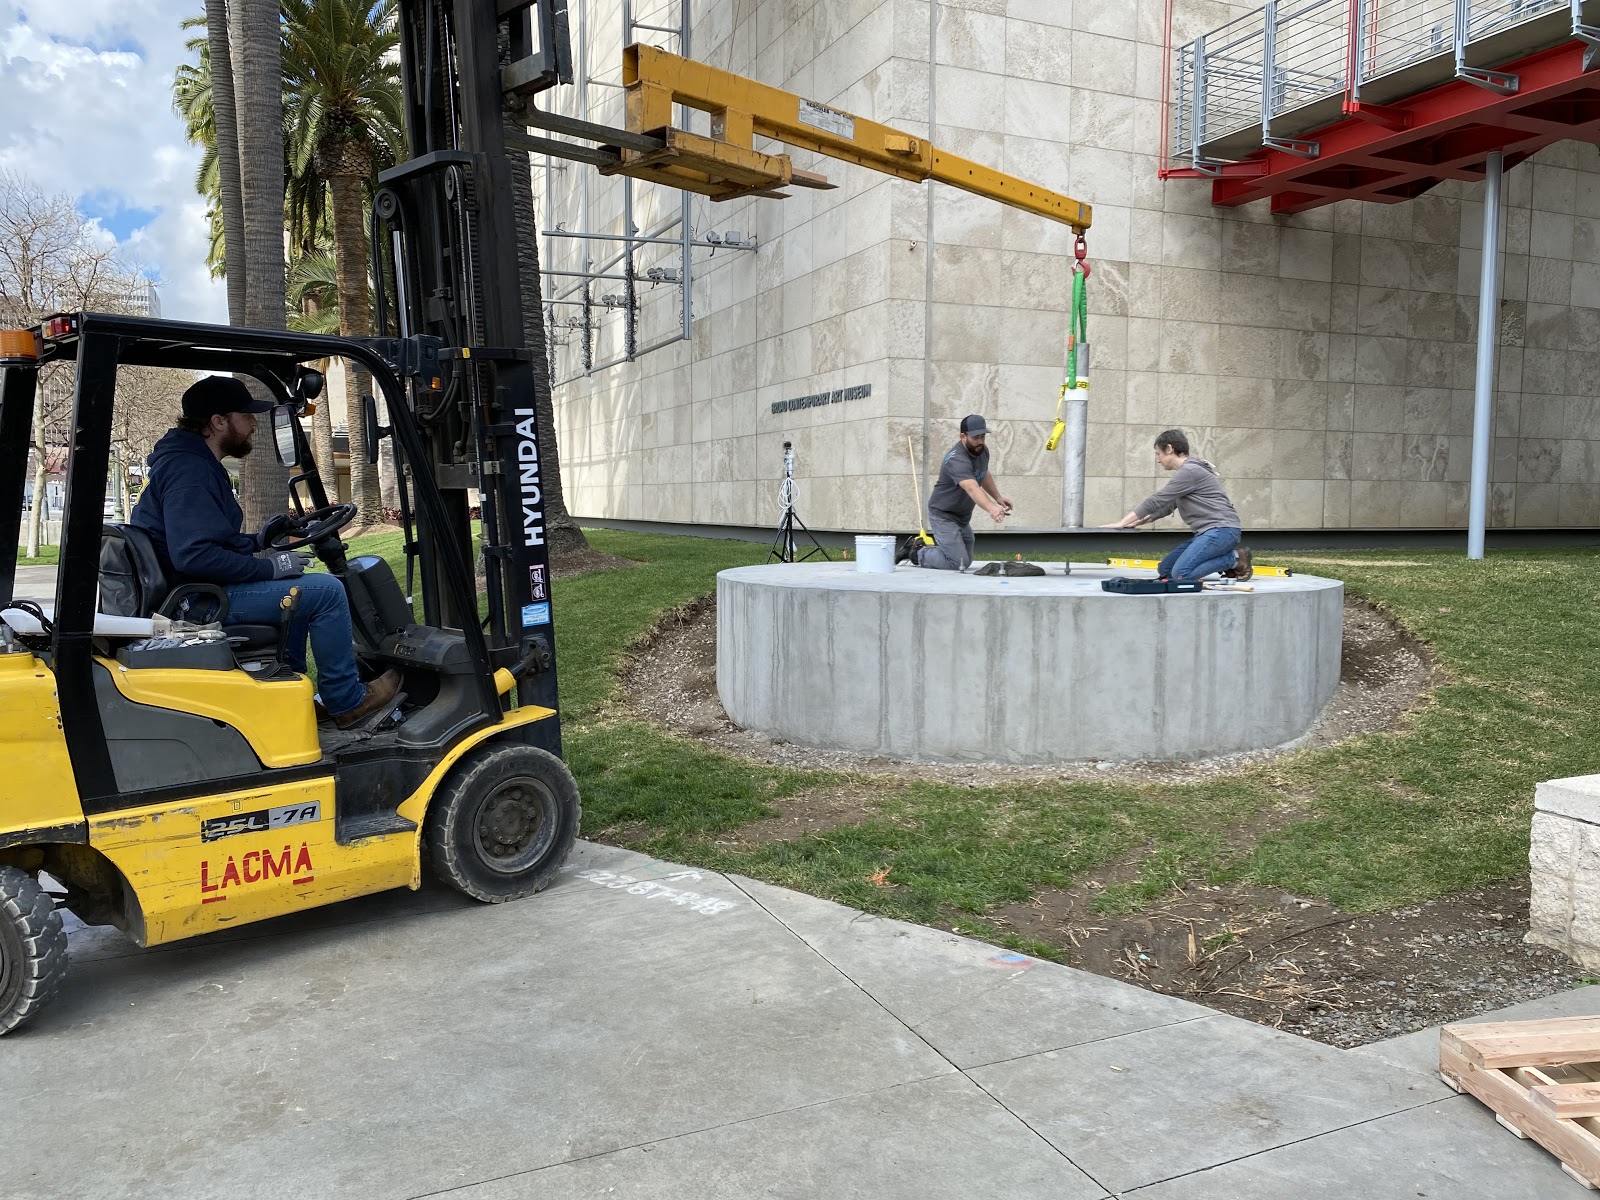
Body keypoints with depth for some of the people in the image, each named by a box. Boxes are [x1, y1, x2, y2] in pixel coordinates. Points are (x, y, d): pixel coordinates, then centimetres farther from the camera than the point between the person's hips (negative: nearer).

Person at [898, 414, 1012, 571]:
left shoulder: (982, 451, -2)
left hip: (963, 517, 9)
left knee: (965, 562, 18)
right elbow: (972, 488, -49)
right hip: (944, 515, -9)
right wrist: (991, 508, -64)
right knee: (958, 563, -16)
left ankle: (919, 545, 29)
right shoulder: (957, 460, -31)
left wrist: (998, 497, 14)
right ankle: (917, 553, 6)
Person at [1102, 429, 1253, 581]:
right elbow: (1166, 506, 23)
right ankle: (1228, 555, 6)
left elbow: (1156, 501, -12)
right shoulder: (1185, 472, 21)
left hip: (1221, 530, -10)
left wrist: (1122, 523, -7)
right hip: (1206, 532, 10)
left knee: (1180, 574, -24)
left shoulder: (1189, 471, -11)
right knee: (1164, 571, 4)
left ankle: (1235, 558, -8)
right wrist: (1135, 522, 14)